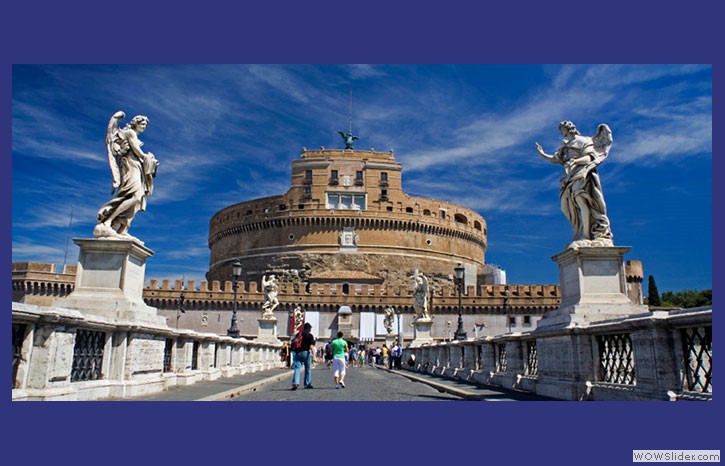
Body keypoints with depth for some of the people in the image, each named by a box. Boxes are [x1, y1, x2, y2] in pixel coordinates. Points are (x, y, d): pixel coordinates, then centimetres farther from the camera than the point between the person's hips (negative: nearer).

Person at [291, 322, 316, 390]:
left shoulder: (299, 334, 11)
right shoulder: (310, 335, -3)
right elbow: (311, 346, -11)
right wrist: (314, 356, -13)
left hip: (298, 353, 3)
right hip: (306, 352, -3)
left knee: (297, 368, -1)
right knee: (308, 369, 10)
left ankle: (295, 383, -19)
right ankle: (307, 384, 16)